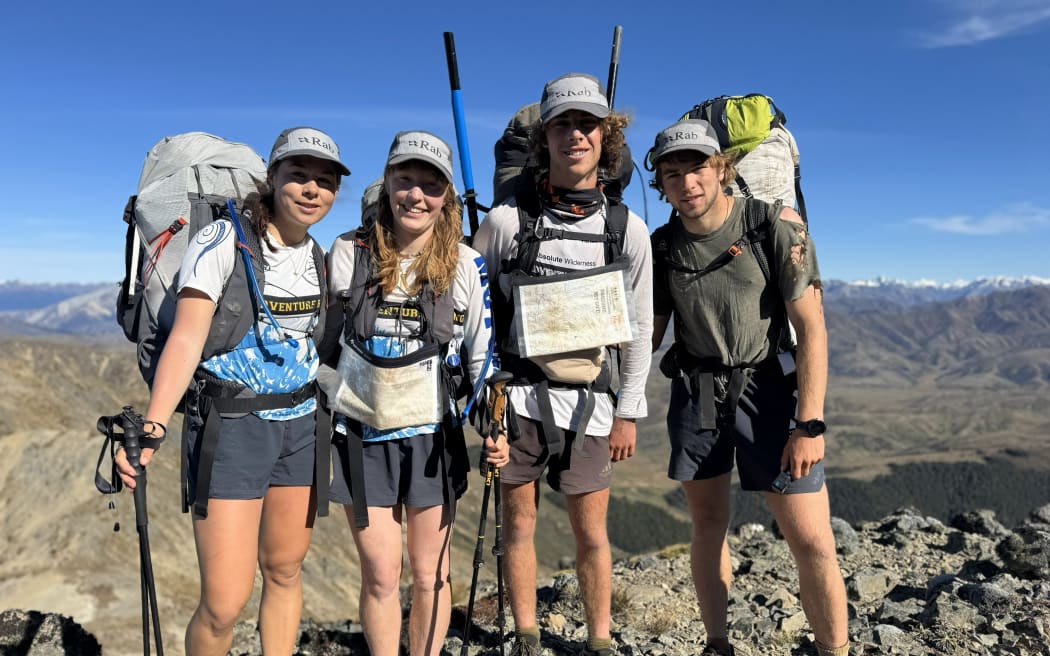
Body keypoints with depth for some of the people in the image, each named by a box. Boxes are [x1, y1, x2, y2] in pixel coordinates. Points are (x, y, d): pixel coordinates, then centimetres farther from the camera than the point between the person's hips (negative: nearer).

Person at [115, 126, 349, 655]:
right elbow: (186, 338, -18)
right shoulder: (223, 241, -10)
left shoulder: (321, 258, 8)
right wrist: (150, 427, -28)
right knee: (225, 601, -7)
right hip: (230, 426, -5)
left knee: (284, 572, 13)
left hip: (300, 425, 6)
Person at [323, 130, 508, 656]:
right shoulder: (349, 253, -5)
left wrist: (496, 430, -7)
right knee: (380, 576, 6)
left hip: (433, 436, 0)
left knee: (430, 575, 11)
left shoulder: (465, 265, -5)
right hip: (362, 435, 0)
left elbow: (483, 355, 2)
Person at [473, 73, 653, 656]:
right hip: (517, 395, 0)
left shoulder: (628, 229, 1)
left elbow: (640, 329, 5)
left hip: (588, 401, 1)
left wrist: (628, 412, 3)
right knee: (519, 521, 9)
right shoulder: (506, 220, -4)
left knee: (592, 532, 8)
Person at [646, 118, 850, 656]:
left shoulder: (776, 226, -11)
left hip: (767, 386, -3)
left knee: (813, 542, -6)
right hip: (695, 392, 3)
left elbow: (811, 330, -12)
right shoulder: (661, 246, 1)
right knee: (708, 527, 11)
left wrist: (810, 424, -18)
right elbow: (649, 333, 10)